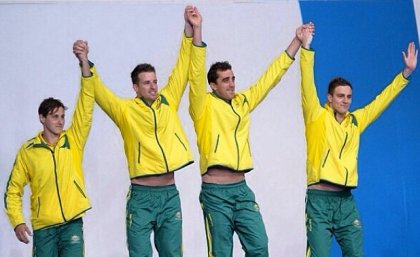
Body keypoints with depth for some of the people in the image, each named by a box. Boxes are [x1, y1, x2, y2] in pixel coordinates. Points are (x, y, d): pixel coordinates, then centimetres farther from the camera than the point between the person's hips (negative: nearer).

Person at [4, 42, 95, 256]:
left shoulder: (73, 140, 3)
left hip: (72, 223, 0)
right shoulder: (28, 150, 1)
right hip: (43, 227, 0)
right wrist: (17, 221, -8)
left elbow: (86, 106, -7)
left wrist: (84, 63, -16)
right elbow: (13, 189, 6)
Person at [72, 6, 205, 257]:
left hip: (170, 194, 3)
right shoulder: (126, 110, -1)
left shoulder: (168, 102, 7)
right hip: (141, 196, -3)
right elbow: (98, 91, -12)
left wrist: (192, 30, -4)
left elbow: (183, 69, 4)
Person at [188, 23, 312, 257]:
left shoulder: (243, 101, 12)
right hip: (215, 192, -5)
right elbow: (197, 75, -16)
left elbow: (271, 76, 15)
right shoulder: (205, 106, -2)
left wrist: (297, 42, 14)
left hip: (242, 189, 5)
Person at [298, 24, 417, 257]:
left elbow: (382, 99, 18)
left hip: (346, 201, 5)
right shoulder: (317, 117, -1)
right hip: (319, 200, -5)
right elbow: (307, 86, -12)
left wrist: (406, 72, 15)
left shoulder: (356, 121, 13)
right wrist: (306, 49, -22)